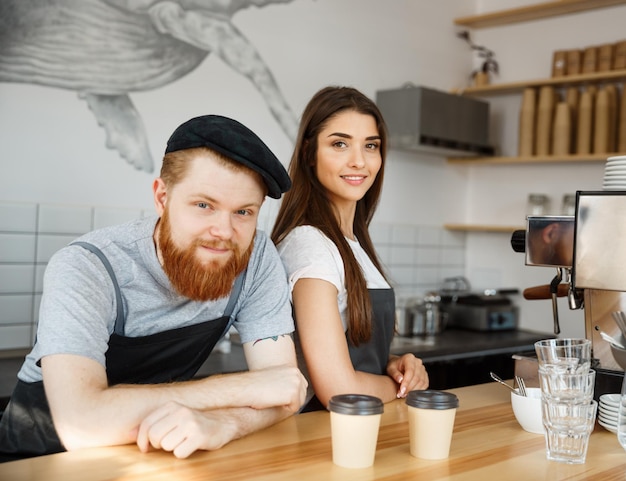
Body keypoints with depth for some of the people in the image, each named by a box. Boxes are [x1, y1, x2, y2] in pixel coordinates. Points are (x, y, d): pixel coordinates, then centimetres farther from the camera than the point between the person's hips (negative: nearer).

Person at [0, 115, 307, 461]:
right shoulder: (87, 268, -25)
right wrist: (244, 388, -31)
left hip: (158, 455, 3)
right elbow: (80, 423, -37)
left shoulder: (257, 258, -14)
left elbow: (286, 390, -14)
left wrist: (220, 423, -36)